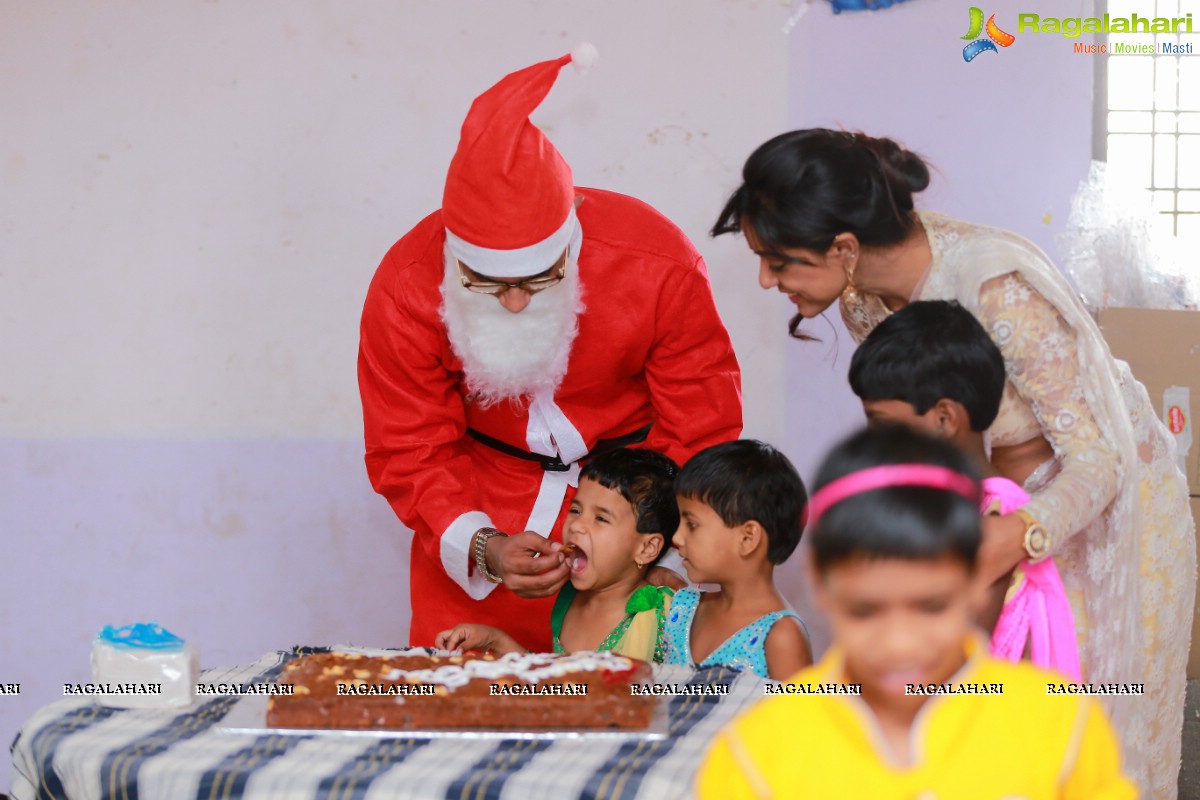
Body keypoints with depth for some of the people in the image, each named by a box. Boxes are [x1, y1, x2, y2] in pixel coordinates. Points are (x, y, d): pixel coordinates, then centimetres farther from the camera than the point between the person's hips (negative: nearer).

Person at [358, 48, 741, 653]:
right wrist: (481, 548, -29)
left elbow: (700, 434, -11)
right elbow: (410, 453, -11)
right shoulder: (405, 290, -20)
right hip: (480, 507, 1)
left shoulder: (660, 268, -23)